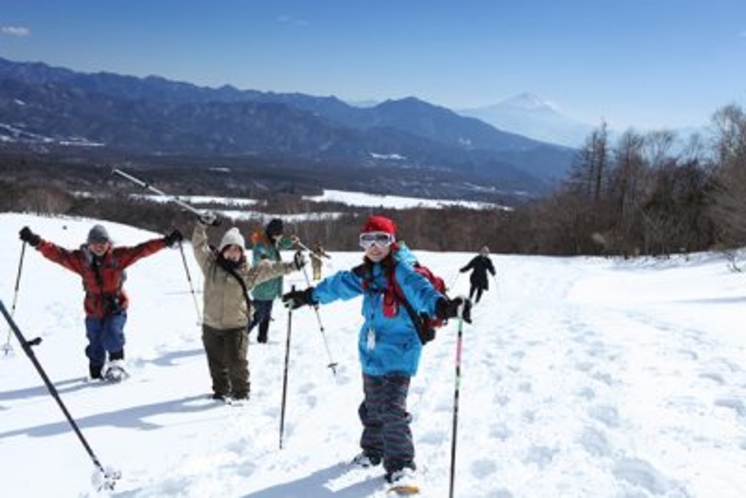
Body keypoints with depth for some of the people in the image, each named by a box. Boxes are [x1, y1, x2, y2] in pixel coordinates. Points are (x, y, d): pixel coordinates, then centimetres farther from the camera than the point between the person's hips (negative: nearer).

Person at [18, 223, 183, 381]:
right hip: (94, 310, 2)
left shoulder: (118, 256, -9)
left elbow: (142, 249, -15)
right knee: (95, 346, 9)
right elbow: (57, 254, -11)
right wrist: (37, 242, -24)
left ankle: (117, 363, 0)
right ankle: (96, 374, 33)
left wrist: (166, 241, -24)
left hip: (116, 307, -2)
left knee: (112, 335, -23)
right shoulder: (81, 259, -6)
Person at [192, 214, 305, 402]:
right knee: (216, 362, 14)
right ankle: (221, 390, 32)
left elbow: (269, 269, -7)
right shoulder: (211, 266, 0)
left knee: (237, 362, -3)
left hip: (236, 326, -2)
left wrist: (291, 266, -17)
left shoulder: (247, 272, -3)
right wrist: (202, 225, -16)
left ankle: (241, 392, 15)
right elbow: (199, 246, -4)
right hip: (211, 325, 2)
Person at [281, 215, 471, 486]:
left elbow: (419, 290, -34)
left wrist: (441, 305, -54)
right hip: (371, 352, 8)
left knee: (393, 410, -12)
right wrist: (307, 296, 36)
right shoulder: (364, 274, 9)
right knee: (372, 407, 20)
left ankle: (401, 464, 1)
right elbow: (337, 285, 25)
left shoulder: (401, 271, -15)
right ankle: (373, 451, 39)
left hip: (398, 353, -8)